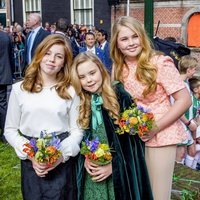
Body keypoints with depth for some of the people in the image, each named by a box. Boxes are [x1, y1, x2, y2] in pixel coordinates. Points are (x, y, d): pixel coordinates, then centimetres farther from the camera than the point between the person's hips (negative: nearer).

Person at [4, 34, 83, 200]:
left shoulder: (70, 91, 1)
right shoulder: (19, 89, 1)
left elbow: (77, 130, 0)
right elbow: (10, 130, 3)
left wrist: (61, 155, -16)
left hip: (62, 163, 0)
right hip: (31, 163, 1)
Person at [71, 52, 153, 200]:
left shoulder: (120, 96, -11)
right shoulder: (80, 103, 3)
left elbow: (132, 136, -11)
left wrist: (113, 164, -13)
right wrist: (85, 158, -6)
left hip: (119, 171, -3)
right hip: (91, 170, 4)